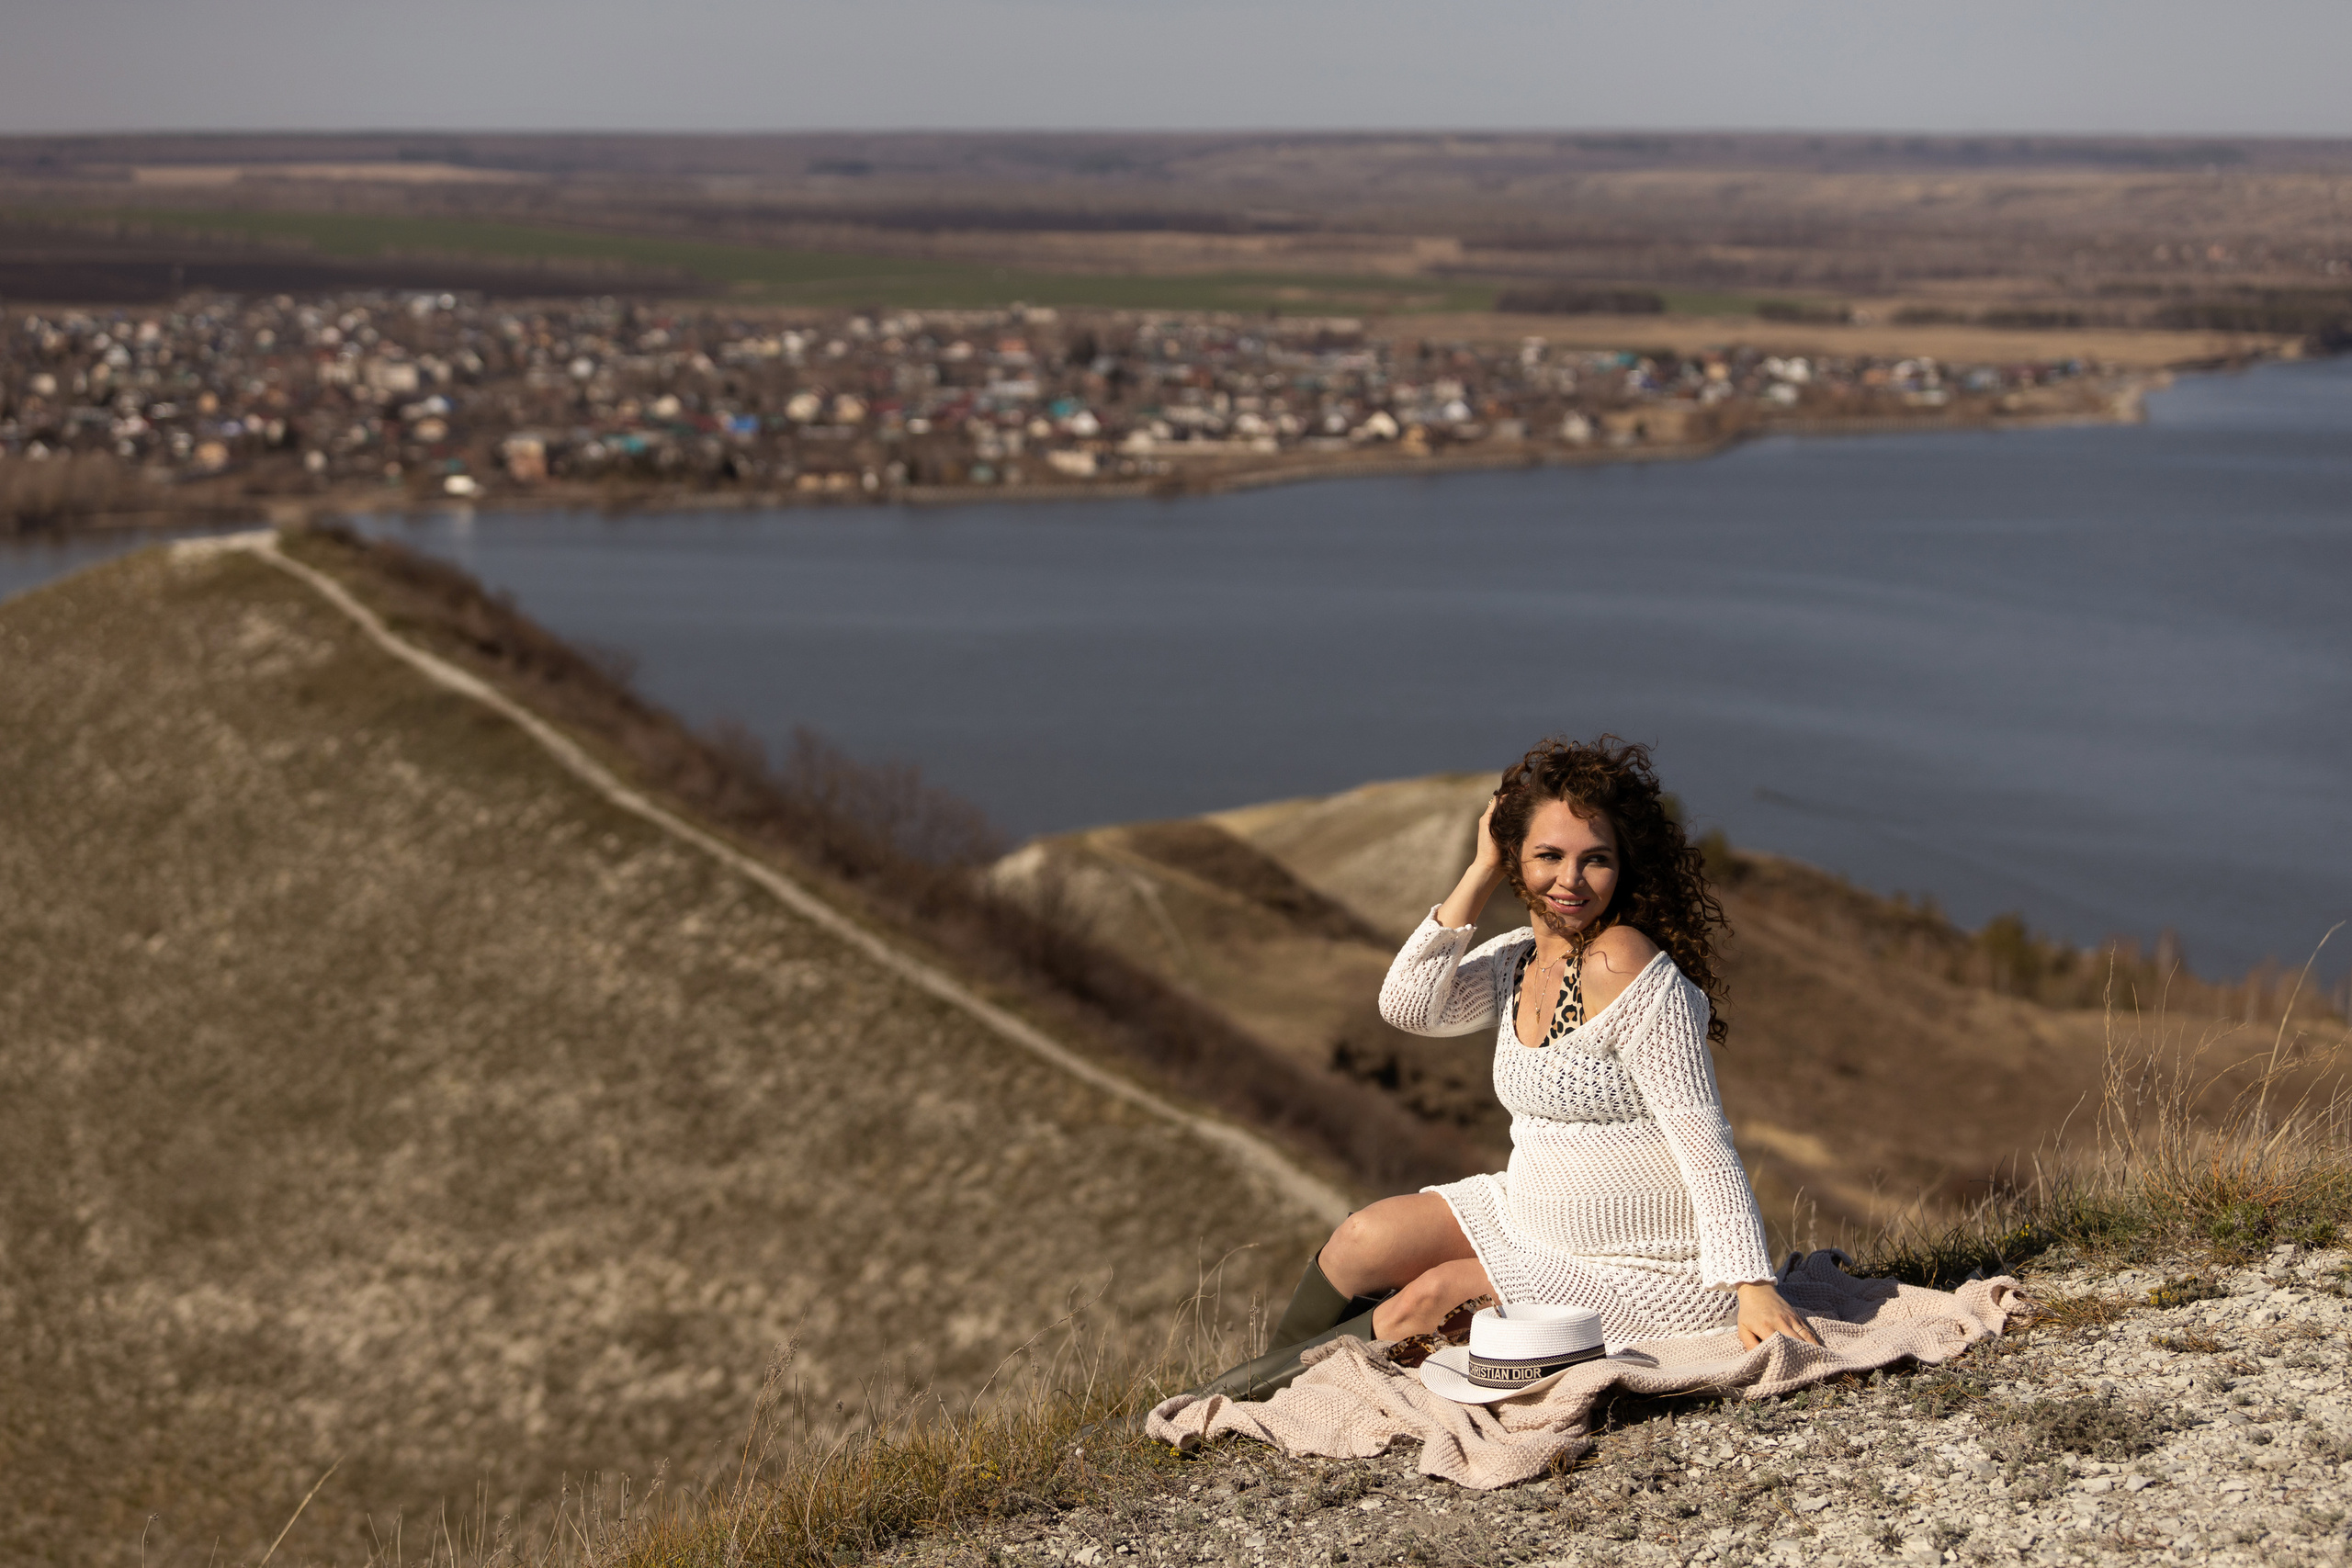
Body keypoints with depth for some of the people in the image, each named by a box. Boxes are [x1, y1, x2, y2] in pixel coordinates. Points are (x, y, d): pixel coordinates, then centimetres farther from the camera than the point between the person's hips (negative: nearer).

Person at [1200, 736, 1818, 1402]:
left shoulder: (1623, 966, -23)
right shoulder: (1517, 958, 4)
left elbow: (1704, 1142, -25)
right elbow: (1409, 1005, -10)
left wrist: (1753, 1287, -30)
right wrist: (1481, 874, -11)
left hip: (1639, 1272, -8)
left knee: (1434, 1297, -13)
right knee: (1365, 1240, -3)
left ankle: (1297, 1370, 13)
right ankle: (1276, 1368, 20)